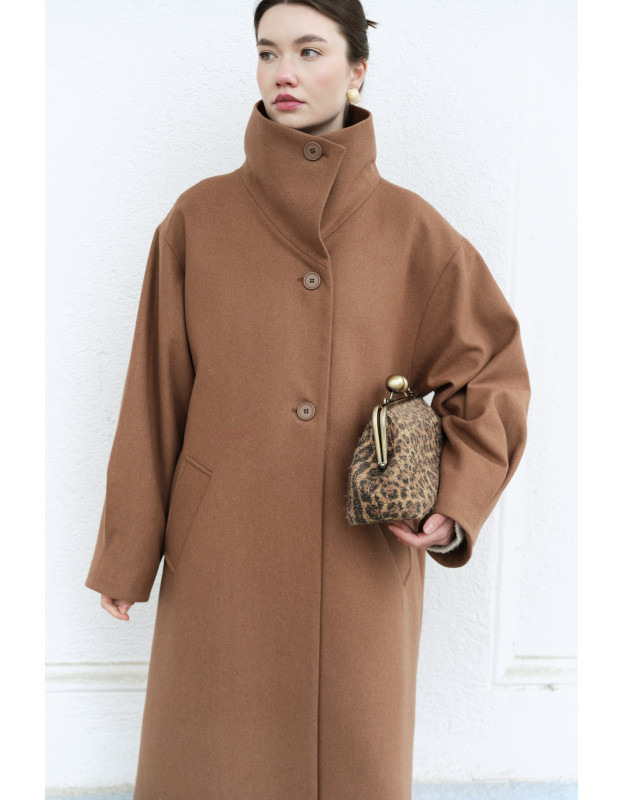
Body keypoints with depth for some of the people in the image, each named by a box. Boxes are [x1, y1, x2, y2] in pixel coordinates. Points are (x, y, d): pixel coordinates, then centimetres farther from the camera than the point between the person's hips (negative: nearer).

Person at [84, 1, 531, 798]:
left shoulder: (411, 229, -1)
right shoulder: (199, 218, -1)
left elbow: (492, 369, 5)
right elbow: (156, 392, 1)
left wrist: (455, 508, -9)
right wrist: (126, 554, 3)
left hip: (362, 561, 1)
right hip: (226, 555, 0)